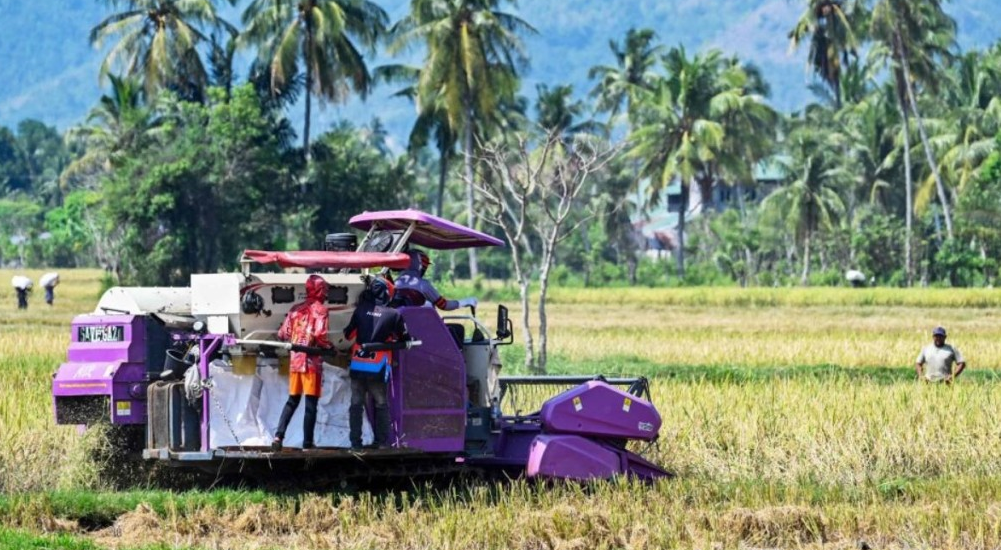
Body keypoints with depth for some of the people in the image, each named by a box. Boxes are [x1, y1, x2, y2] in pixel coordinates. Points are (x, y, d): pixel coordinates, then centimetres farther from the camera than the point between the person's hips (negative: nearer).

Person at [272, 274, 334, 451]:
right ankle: (307, 442, 0)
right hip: (311, 361, -5)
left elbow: (282, 334, 9)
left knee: (292, 401, 14)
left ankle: (278, 436, 1)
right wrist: (330, 347, -2)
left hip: (295, 359, 5)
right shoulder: (320, 309, -6)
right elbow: (319, 335, -18)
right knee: (311, 403, 1)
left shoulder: (296, 309, 10)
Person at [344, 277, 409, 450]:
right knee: (381, 404, 10)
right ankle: (383, 442, 7)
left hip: (357, 365, 2)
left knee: (356, 403, 8)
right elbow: (405, 339, 8)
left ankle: (355, 442, 5)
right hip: (378, 368, -2)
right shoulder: (393, 315, -2)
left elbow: (348, 334, 12)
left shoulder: (361, 310, 3)